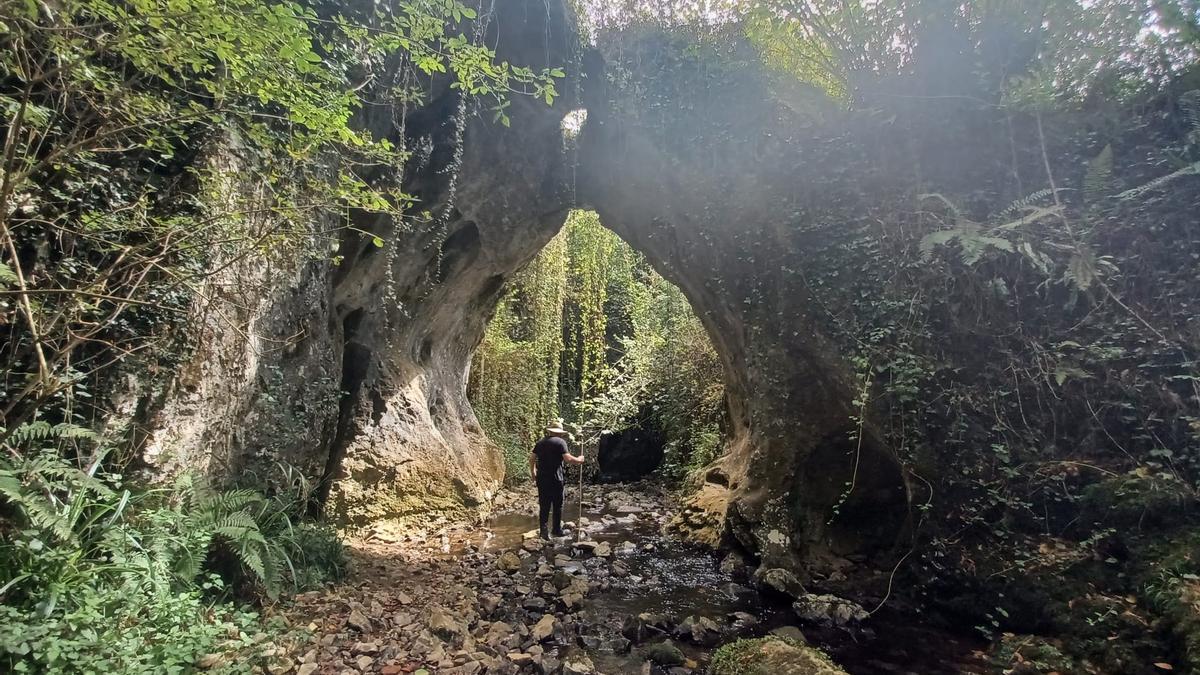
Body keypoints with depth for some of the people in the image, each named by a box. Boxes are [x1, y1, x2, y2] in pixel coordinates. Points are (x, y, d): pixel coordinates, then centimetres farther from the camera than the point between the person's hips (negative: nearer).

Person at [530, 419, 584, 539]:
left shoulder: (540, 443, 8)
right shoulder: (560, 442, -7)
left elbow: (532, 458, 9)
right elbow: (567, 458, -16)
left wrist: (533, 473, 22)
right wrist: (579, 460, 1)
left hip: (542, 479, 4)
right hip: (556, 479, -4)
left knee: (544, 506, 10)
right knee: (557, 506, 10)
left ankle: (543, 530, 5)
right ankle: (557, 529, 18)